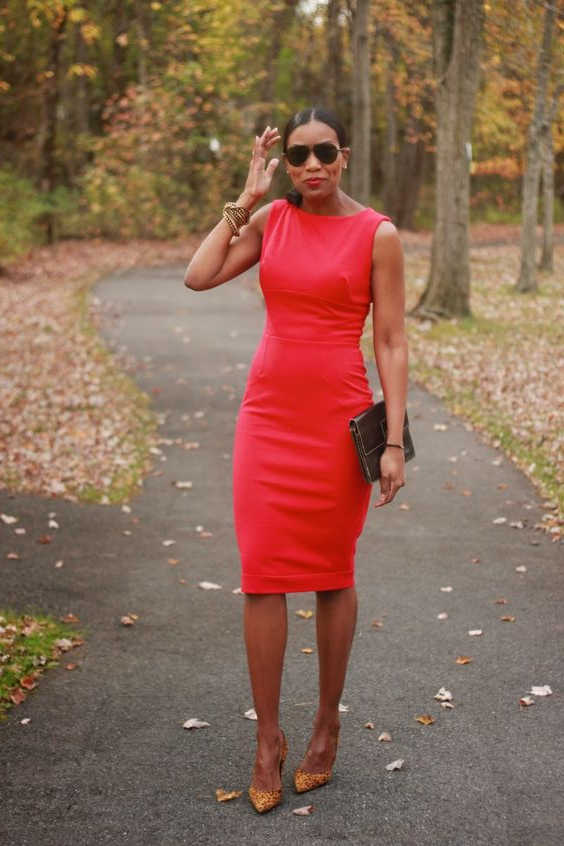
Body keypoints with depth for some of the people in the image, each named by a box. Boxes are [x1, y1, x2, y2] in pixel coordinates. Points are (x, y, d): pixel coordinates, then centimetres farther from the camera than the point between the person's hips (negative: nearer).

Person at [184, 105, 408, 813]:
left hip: (340, 419, -3)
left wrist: (395, 442, -10)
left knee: (332, 573, 9)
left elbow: (391, 343, -6)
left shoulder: (377, 234, -5)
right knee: (262, 574, 1)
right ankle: (267, 739, 13)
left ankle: (327, 724, 25)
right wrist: (246, 198, -2)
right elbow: (198, 277, -4)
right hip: (268, 413, 3)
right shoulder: (271, 218, 6)